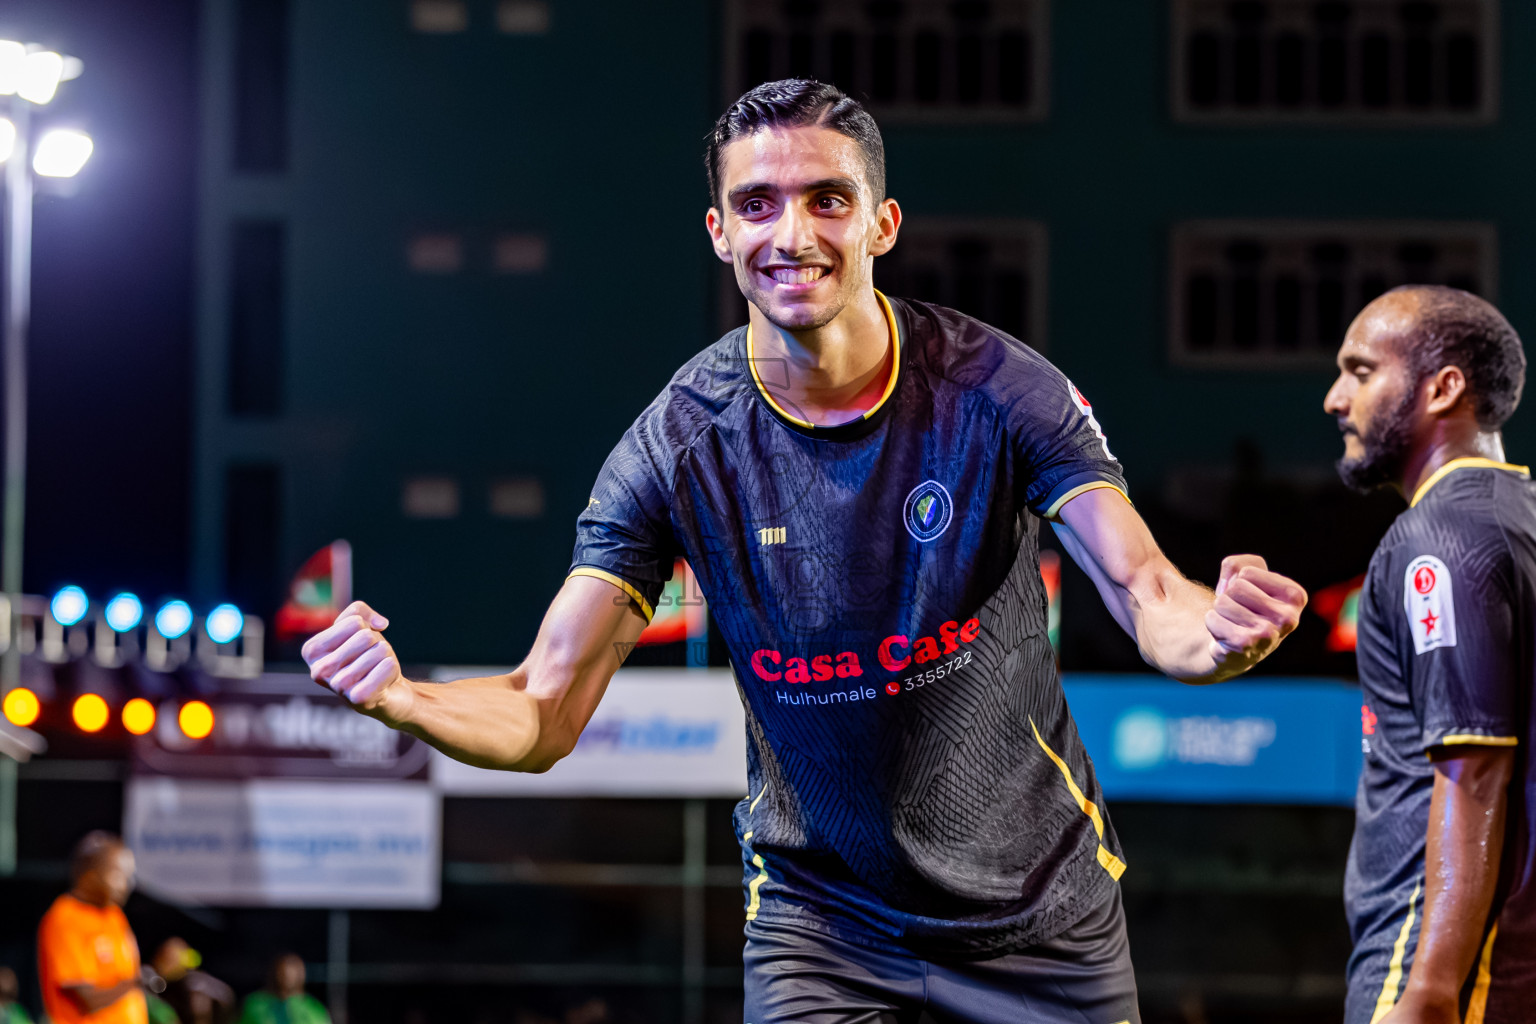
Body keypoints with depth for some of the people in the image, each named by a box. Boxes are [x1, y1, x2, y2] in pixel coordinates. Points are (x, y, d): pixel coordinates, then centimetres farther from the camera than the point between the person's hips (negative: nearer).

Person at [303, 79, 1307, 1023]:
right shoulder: (678, 445, -13)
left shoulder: (997, 387, -14)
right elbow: (545, 715, -13)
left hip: (1040, 915, 1)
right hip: (819, 920, 0)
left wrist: (1214, 632, -44)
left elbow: (1146, 594, -20)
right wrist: (401, 699, -35)